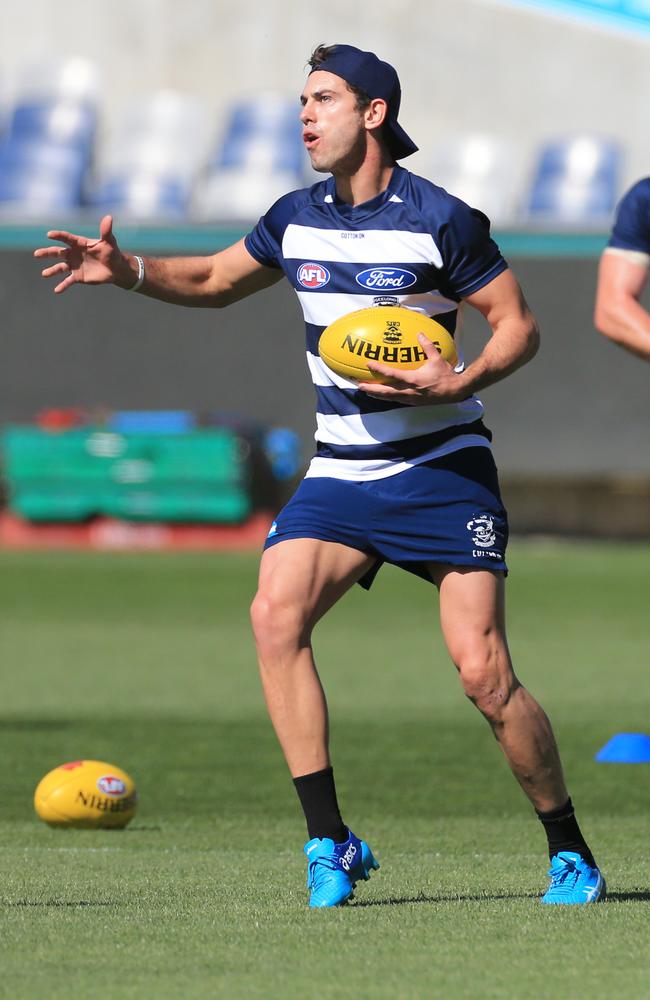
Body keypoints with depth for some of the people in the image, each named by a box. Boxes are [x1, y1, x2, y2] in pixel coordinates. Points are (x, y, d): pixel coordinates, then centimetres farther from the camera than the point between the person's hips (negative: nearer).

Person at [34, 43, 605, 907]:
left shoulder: (441, 221, -11)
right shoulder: (297, 219, 6)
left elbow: (518, 325, -5)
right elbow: (217, 280, 23)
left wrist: (459, 383, -22)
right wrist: (127, 271, 8)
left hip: (443, 471, -5)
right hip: (341, 472, 5)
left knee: (482, 671, -12)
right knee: (276, 614, -20)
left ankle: (571, 852, 8)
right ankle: (330, 844, -15)